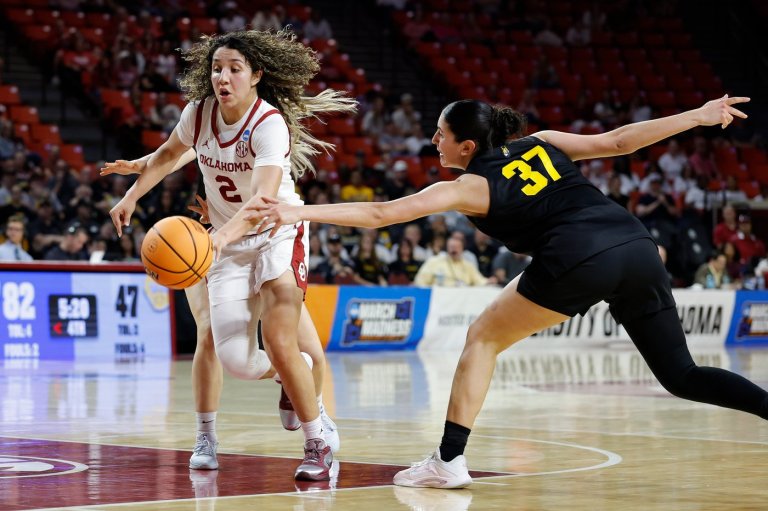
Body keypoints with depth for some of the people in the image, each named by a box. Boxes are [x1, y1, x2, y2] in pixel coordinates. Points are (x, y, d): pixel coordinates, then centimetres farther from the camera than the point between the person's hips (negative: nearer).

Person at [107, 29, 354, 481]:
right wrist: (132, 197, 12)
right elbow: (169, 154, 16)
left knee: (280, 344, -20)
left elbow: (263, 199, -40)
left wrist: (221, 235, -55)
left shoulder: (270, 125, -25)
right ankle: (293, 376, 28)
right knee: (236, 361, -7)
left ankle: (318, 445, -3)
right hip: (229, 245, 5)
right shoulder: (199, 112, -7)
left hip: (279, 233, -5)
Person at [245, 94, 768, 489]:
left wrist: (301, 212, 4)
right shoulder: (541, 144, 23)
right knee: (682, 376, 15)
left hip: (580, 260, -6)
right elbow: (617, 141, 19)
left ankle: (449, 460, 8)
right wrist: (700, 116, 25)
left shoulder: (470, 188, 10)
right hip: (637, 247, 6)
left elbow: (381, 213, 4)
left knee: (484, 337, 13)